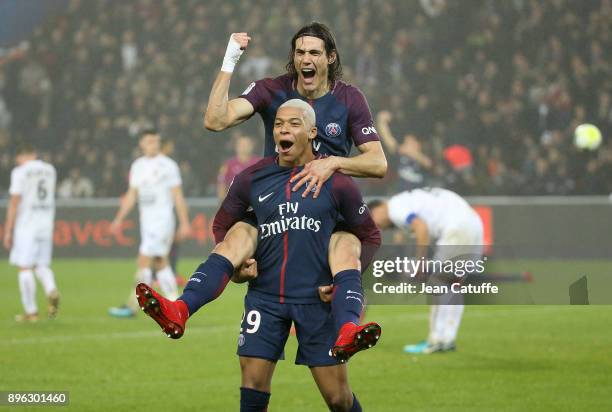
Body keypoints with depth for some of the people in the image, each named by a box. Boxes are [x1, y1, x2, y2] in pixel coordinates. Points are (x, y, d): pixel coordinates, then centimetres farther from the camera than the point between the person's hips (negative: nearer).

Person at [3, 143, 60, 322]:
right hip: (46, 224, 6)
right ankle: (51, 291, -16)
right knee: (41, 265, 13)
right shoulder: (49, 170, 11)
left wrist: (8, 231, -7)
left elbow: (14, 202, -10)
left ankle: (30, 311, -2)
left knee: (25, 267, -1)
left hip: (26, 225, -6)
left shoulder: (20, 172, -7)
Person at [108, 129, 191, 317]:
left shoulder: (168, 165, -6)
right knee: (160, 263, 8)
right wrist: (119, 219, 8)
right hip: (146, 221, 7)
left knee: (144, 261, -12)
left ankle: (133, 306, -12)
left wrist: (184, 223, -7)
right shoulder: (137, 166, 11)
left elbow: (178, 196, -5)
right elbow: (131, 196, 16)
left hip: (162, 219, -7)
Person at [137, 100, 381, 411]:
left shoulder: (336, 182, 0)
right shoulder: (252, 179, 7)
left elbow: (369, 235, 11)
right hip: (265, 297, 2)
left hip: (316, 299, -2)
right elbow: (221, 225, 22)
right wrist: (236, 263, 4)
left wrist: (349, 275, -4)